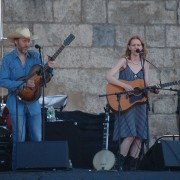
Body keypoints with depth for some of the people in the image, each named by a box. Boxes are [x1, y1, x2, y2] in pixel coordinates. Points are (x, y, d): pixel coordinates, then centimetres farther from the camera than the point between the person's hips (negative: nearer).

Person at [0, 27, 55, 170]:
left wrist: (49, 69, -15)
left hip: (33, 103, 3)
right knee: (19, 139, -1)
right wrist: (23, 84, -20)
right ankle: (17, 169, 10)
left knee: (37, 138, 4)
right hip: (16, 103, -3)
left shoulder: (35, 56, 5)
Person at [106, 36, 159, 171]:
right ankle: (119, 165, -7)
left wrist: (153, 89, -7)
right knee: (129, 135, -18)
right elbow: (109, 77, -12)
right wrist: (125, 86, -21)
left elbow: (145, 85, 14)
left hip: (139, 103, 5)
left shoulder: (145, 64, 11)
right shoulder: (124, 61, -2)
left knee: (139, 137, -1)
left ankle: (132, 167, 6)